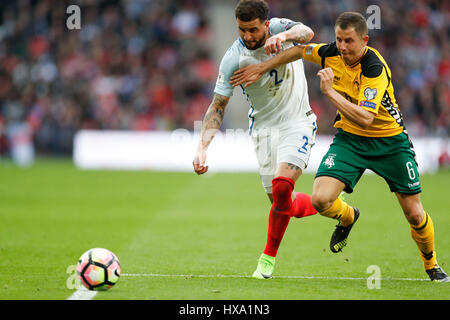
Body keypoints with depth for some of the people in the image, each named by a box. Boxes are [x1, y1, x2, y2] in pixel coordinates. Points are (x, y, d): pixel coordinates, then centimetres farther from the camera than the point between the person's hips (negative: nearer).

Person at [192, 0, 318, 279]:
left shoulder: (280, 29, -12)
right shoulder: (233, 58, -12)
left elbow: (307, 33, -34)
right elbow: (218, 105, -8)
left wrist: (283, 36, -56)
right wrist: (203, 147, -20)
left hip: (297, 122, -2)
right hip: (264, 128, 2)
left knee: (282, 186, -23)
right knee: (285, 203, 2)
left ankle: (269, 258, -6)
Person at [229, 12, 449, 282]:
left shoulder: (375, 68, -28)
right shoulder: (332, 53, -11)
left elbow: (365, 118, -37)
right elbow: (300, 50, 11)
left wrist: (330, 92, -37)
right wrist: (262, 68, 10)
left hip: (389, 142, -4)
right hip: (349, 138, 4)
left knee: (415, 215, -1)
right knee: (321, 199, -19)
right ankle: (347, 217, 18)